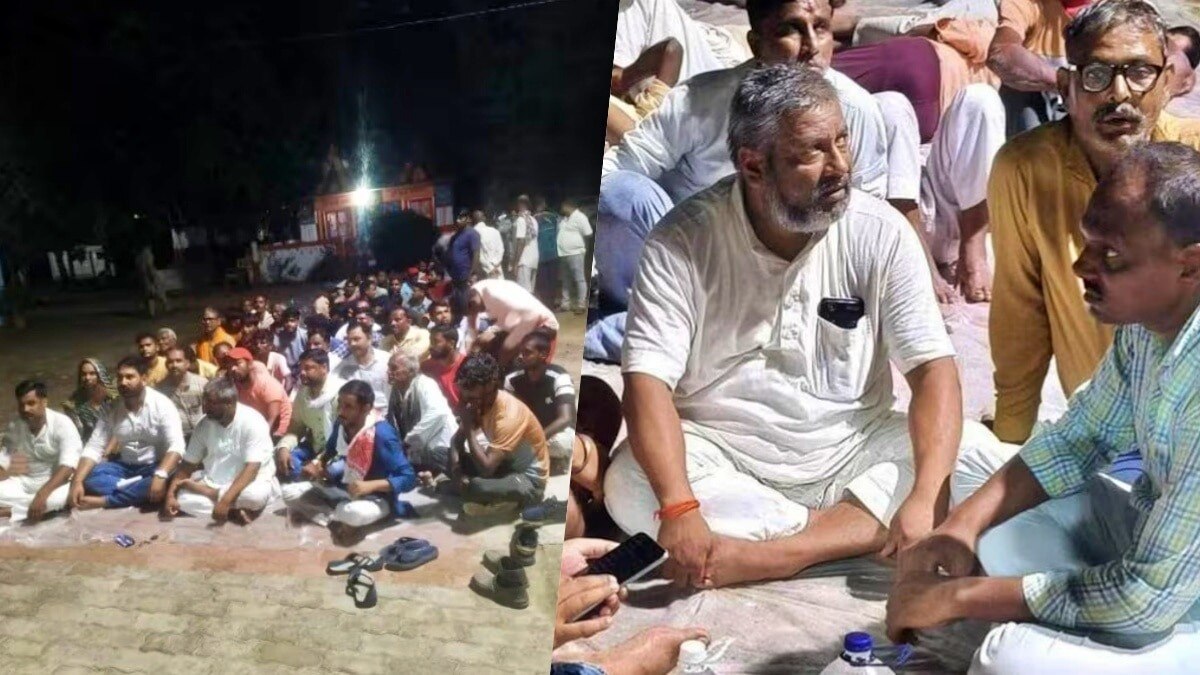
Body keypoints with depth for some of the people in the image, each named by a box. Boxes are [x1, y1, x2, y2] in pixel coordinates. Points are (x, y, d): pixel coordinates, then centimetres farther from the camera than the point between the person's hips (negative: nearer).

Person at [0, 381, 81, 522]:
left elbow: (68, 465, -26)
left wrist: (43, 494, -38)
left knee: (68, 493, -40)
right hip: (29, 482, 5)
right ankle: (49, 507, -23)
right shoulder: (15, 426, 1)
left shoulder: (62, 423, -16)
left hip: (58, 483, -5)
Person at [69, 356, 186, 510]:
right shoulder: (112, 409, -3)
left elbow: (176, 446, -25)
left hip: (154, 467, -4)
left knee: (167, 481, -37)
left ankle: (105, 500, -26)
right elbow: (93, 448, -6)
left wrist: (160, 476, -42)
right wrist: (77, 481, -21)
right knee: (89, 478, -21)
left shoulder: (162, 405, -15)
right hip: (125, 466, 4)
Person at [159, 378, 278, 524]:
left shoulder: (252, 422, -20)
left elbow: (252, 468, -27)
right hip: (213, 483, 4)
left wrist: (226, 500, -37)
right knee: (183, 498, -22)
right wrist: (170, 494, -13)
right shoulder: (205, 424, -3)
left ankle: (205, 491, -14)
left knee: (256, 494, -39)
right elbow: (187, 463, 2)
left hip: (248, 483, -4)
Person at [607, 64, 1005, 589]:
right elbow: (648, 380, -19)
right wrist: (679, 509, -35)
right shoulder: (683, 242, -12)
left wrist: (923, 499, -26)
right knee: (629, 487, -29)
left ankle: (766, 555, -23)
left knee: (978, 454, -21)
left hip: (852, 452, 2)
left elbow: (934, 368, -10)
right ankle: (845, 532, -16)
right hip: (723, 454, -1)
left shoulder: (880, 232, -7)